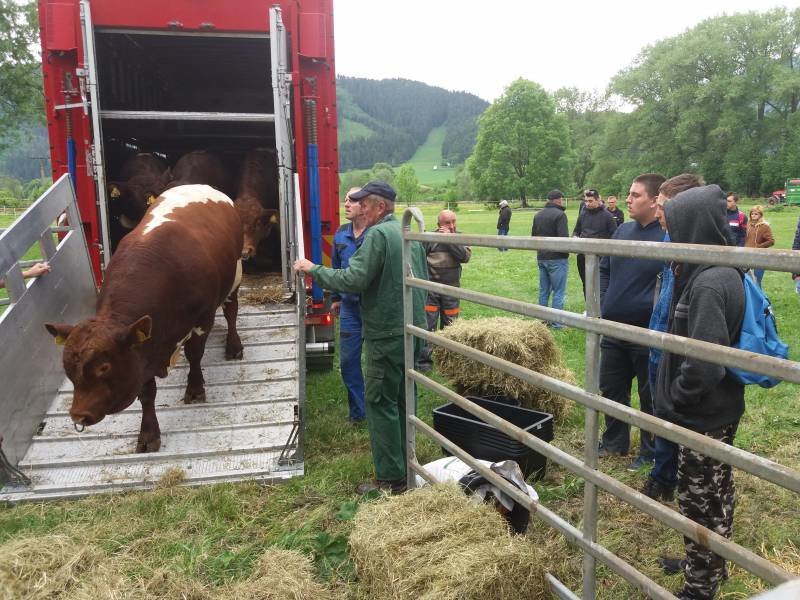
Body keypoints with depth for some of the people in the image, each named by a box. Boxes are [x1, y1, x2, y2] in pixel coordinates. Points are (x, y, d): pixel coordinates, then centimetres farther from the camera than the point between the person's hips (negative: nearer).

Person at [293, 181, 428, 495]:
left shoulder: (377, 234, -14)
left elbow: (353, 280, -20)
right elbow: (424, 280, 19)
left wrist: (313, 269, -9)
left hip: (387, 333, -9)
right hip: (414, 328, 9)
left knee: (380, 402, 0)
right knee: (404, 399, 18)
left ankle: (391, 479, 6)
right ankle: (407, 467, 30)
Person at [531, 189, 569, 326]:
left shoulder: (538, 215, 10)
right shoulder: (559, 214, -14)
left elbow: (533, 235, 15)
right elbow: (564, 238, -20)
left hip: (541, 258, 7)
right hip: (557, 258, -7)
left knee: (543, 290, 14)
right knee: (559, 291, 0)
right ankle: (556, 323, 1)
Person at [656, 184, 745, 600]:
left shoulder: (708, 284, -27)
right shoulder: (724, 272, 4)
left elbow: (704, 362, -30)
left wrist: (675, 398, -13)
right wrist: (676, 395, 12)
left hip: (704, 415, -9)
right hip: (719, 410, 9)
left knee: (698, 501, 7)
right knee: (716, 492, 23)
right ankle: (710, 566, 43)